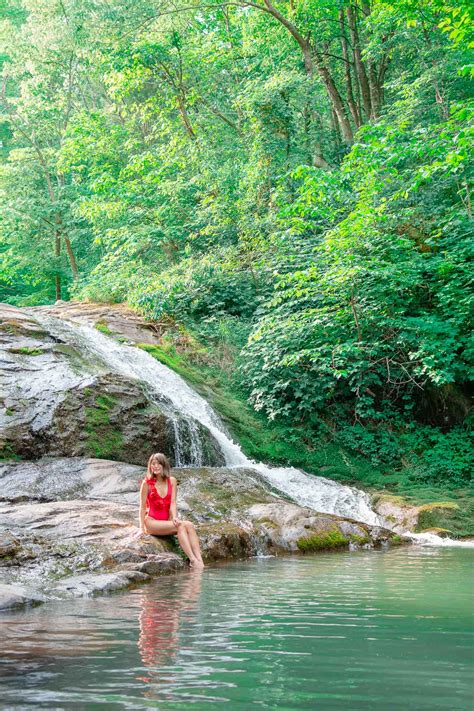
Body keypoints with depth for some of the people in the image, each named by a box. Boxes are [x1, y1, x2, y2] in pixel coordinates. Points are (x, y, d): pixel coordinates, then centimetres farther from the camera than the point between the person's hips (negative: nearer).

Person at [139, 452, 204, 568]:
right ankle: (193, 560, -37)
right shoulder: (147, 483, -4)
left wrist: (174, 517, -20)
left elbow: (173, 502, -2)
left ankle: (199, 561, -38)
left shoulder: (172, 481, 6)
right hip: (152, 522, -4)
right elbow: (143, 506, -2)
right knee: (181, 526, -29)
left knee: (189, 525, -25)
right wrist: (142, 528, -6)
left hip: (167, 521, 4)